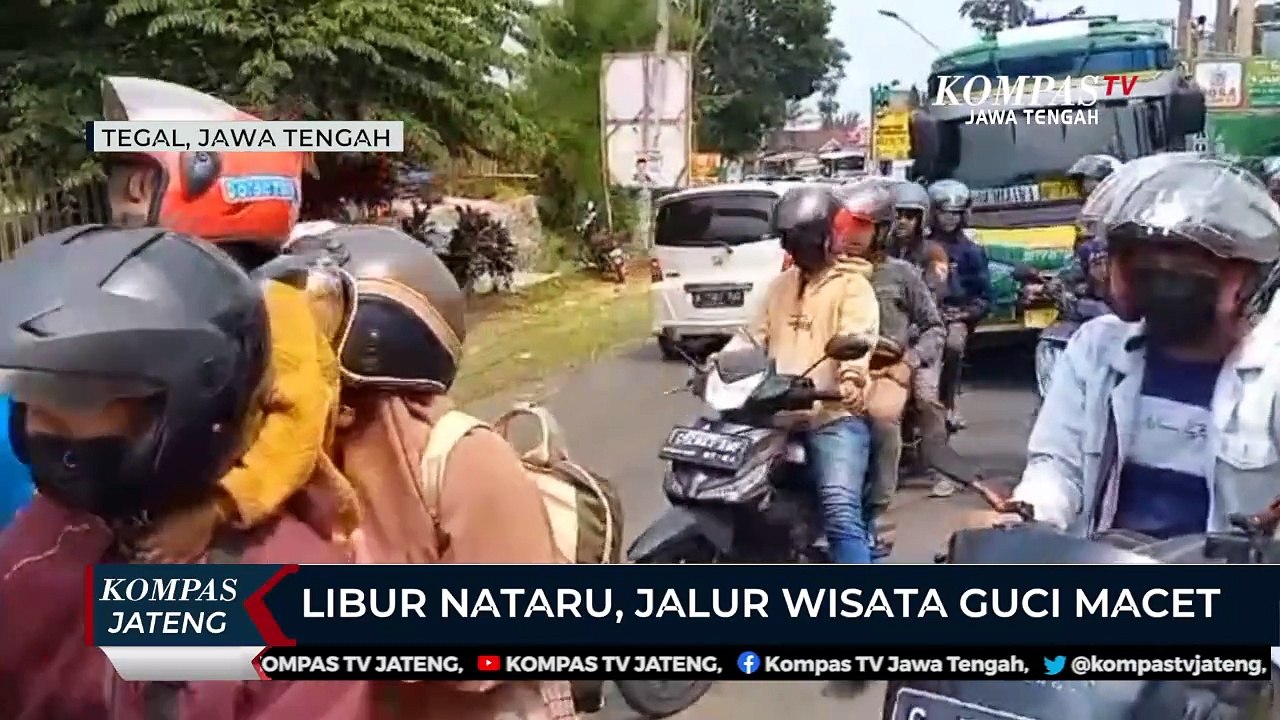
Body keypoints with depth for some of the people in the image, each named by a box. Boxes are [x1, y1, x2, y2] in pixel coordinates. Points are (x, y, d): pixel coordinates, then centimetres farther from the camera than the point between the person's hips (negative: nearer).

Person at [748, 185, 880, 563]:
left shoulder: (852, 286, 0)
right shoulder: (781, 285, 22)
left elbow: (858, 339, -17)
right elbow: (756, 336, 19)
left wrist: (851, 379, -38)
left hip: (835, 418, -7)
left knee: (841, 513, -22)